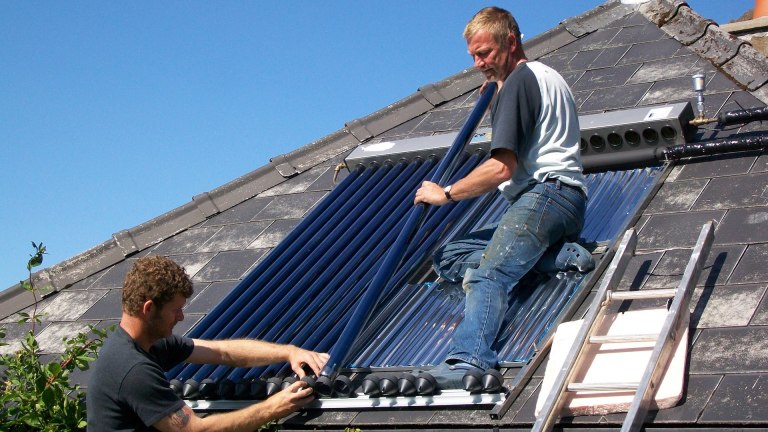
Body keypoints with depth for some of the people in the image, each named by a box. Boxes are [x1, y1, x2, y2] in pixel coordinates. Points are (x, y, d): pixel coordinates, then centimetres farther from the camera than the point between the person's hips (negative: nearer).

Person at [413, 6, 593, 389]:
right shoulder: (548, 76, 28)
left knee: (487, 276, -32)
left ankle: (469, 360, -57)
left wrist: (446, 193, -3)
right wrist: (498, 97, 34)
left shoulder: (519, 81, -4)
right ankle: (560, 255, -8)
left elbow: (502, 167, -14)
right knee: (447, 259, 5)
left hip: (545, 193, -11)